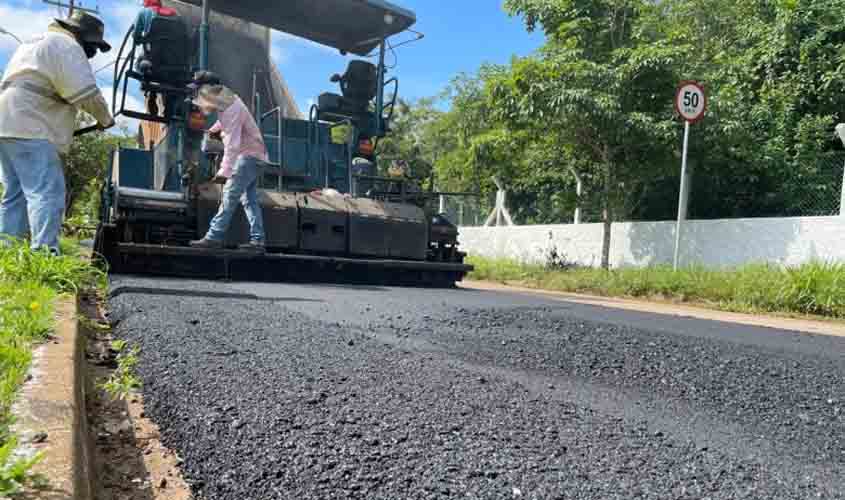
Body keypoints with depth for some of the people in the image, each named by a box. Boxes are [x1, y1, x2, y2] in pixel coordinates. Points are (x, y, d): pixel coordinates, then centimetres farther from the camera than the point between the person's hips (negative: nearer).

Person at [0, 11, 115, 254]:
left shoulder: (34, 42, 30)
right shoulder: (66, 45, -3)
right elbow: (85, 92, -12)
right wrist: (105, 119, 3)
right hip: (29, 129, -10)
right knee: (47, 193, -17)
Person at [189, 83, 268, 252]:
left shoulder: (232, 111, -23)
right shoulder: (229, 101, 5)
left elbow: (232, 146, -29)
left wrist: (224, 172, -32)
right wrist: (215, 129, 23)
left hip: (248, 155, -10)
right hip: (252, 155, 10)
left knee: (229, 196, -12)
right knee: (249, 198, 6)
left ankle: (214, 237, -13)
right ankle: (257, 240, 5)